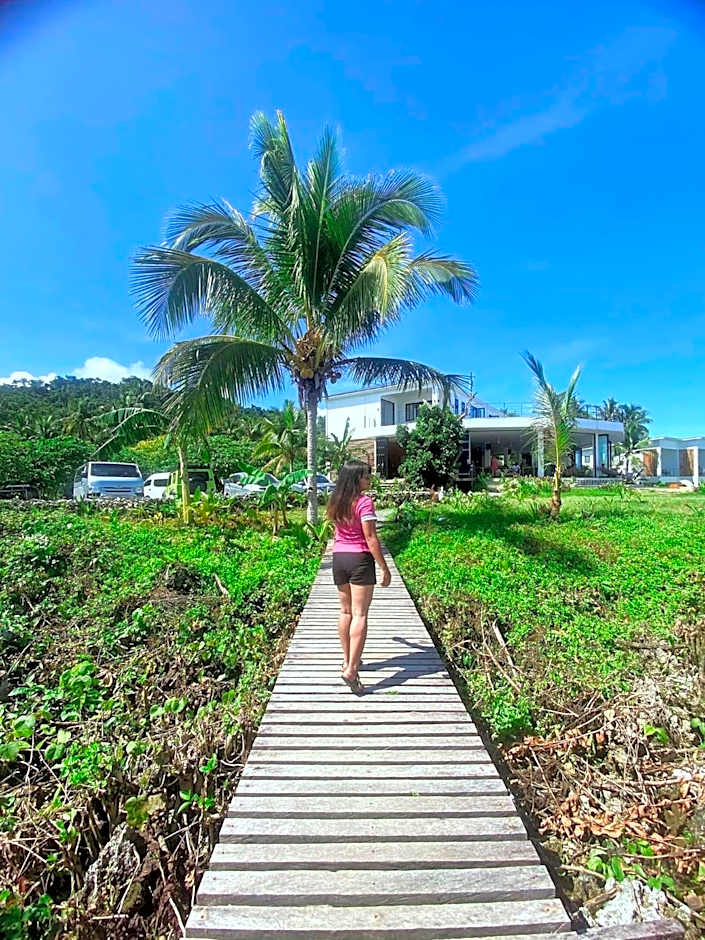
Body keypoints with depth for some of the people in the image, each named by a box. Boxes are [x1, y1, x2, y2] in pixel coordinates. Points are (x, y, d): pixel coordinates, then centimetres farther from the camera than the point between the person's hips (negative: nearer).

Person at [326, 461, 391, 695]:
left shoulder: (336, 501, 6)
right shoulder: (364, 502, -15)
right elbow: (371, 539, -17)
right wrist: (384, 568, -12)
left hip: (338, 558, 7)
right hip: (360, 559, -7)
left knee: (345, 611, 17)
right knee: (359, 614, -2)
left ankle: (347, 661, 29)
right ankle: (351, 669, -5)